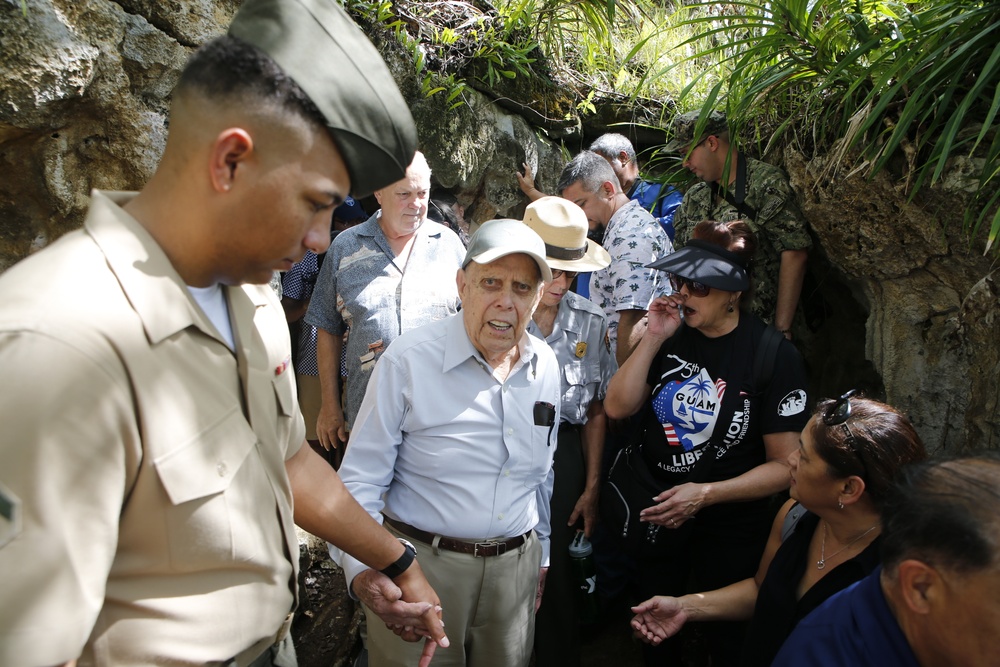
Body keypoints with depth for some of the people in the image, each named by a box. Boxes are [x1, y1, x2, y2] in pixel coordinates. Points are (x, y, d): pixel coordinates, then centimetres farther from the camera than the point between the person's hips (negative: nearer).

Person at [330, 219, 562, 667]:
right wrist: (363, 566, -24)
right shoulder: (408, 360, -14)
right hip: (419, 563, -4)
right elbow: (361, 478, -12)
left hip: (516, 567, 5)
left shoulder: (545, 367, 1)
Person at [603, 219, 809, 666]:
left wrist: (706, 494, -25)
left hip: (729, 529, -3)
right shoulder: (671, 333, -5)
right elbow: (617, 407, -12)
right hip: (654, 513, 4)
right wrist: (654, 339, -19)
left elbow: (785, 465, -16)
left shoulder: (774, 355, -17)